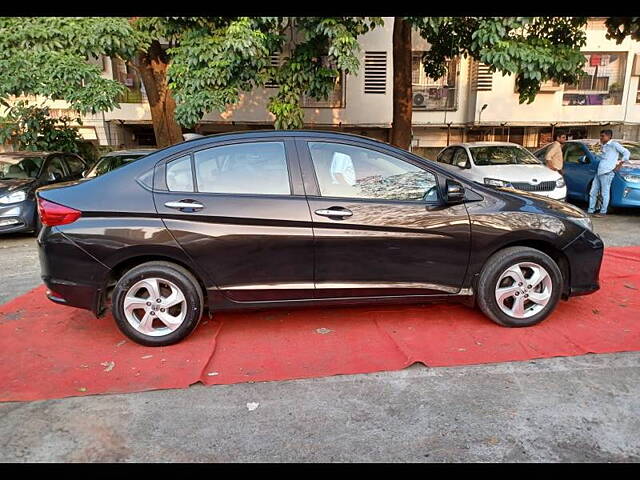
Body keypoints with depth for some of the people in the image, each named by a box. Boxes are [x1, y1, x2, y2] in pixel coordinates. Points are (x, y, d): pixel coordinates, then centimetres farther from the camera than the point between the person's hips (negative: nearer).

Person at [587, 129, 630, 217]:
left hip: (607, 173, -8)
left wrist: (620, 163, -6)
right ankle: (590, 210, 15)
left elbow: (626, 153, -6)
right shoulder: (604, 146, 20)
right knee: (593, 192, 9)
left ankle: (603, 212, 2)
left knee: (605, 193, -4)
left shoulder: (614, 144, -3)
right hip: (599, 172, 8)